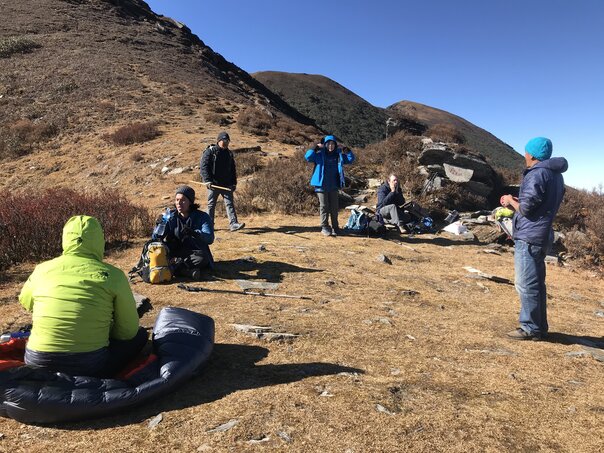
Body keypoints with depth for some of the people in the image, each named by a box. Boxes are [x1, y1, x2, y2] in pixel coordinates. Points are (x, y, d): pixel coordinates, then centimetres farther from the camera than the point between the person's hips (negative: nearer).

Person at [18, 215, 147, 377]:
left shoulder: (42, 269, 1)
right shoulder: (113, 275, -7)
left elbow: (25, 302, 24)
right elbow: (129, 331, -2)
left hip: (37, 364, 5)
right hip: (90, 368, -4)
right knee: (140, 334, 18)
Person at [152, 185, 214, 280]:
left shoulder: (202, 217, -4)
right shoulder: (170, 215, 6)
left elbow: (210, 238, -18)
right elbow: (157, 235, 1)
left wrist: (194, 233, -36)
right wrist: (154, 241, -23)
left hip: (196, 254, -3)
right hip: (174, 253, 3)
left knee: (201, 258, -36)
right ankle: (187, 271, -37)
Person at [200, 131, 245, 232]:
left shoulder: (229, 153, 15)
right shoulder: (210, 151, -2)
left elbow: (233, 170, 21)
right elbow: (203, 167, -9)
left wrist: (234, 183, 13)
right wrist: (207, 181, -18)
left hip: (227, 185, 4)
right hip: (213, 184, -4)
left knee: (230, 203, -5)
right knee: (211, 205, 5)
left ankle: (233, 224, -10)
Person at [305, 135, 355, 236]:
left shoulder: (338, 155, 9)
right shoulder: (319, 155, -2)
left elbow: (351, 159, 12)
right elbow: (307, 157, -14)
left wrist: (347, 151, -4)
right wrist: (316, 148, -22)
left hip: (334, 186, 3)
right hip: (322, 185, -3)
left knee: (334, 207, 6)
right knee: (324, 206, 1)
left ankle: (335, 228, 15)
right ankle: (324, 227, 8)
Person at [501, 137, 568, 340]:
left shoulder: (537, 174, -15)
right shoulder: (556, 175, 16)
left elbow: (526, 209, -16)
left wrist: (511, 201, 2)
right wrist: (515, 203, 16)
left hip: (529, 237, -10)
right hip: (542, 237, 10)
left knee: (526, 285, -4)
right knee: (536, 284, 15)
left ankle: (530, 328, 2)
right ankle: (539, 326, 23)